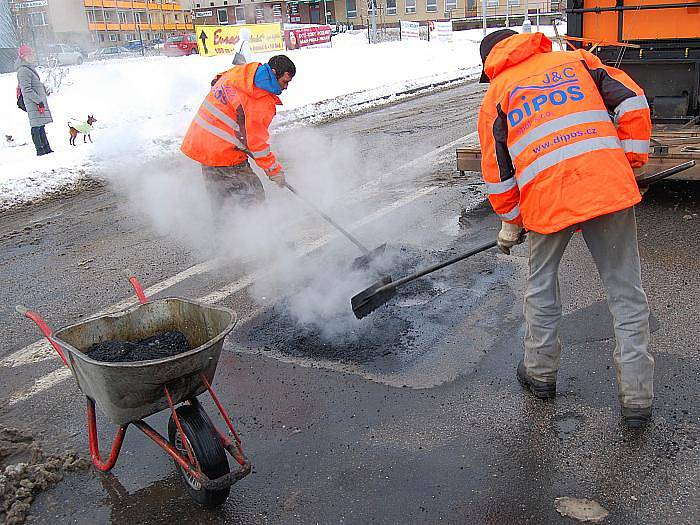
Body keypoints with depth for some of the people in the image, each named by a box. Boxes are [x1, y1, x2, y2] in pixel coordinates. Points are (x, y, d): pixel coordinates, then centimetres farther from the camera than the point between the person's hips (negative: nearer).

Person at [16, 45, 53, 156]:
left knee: (41, 126, 13)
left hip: (39, 101, 10)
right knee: (36, 126, -8)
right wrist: (38, 101, -20)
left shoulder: (30, 68, 17)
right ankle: (40, 149, -7)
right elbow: (27, 90, -20)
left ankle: (46, 148, 18)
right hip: (33, 104, -10)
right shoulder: (23, 70, -14)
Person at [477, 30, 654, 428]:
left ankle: (541, 373, 34)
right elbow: (631, 101, 7)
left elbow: (498, 172, 15)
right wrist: (633, 160, 14)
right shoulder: (577, 60, 21)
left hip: (546, 197, -1)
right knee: (626, 290, 10)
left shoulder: (496, 95, 17)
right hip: (610, 185, 1)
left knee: (542, 283, 22)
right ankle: (637, 399, 15)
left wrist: (510, 223, 26)